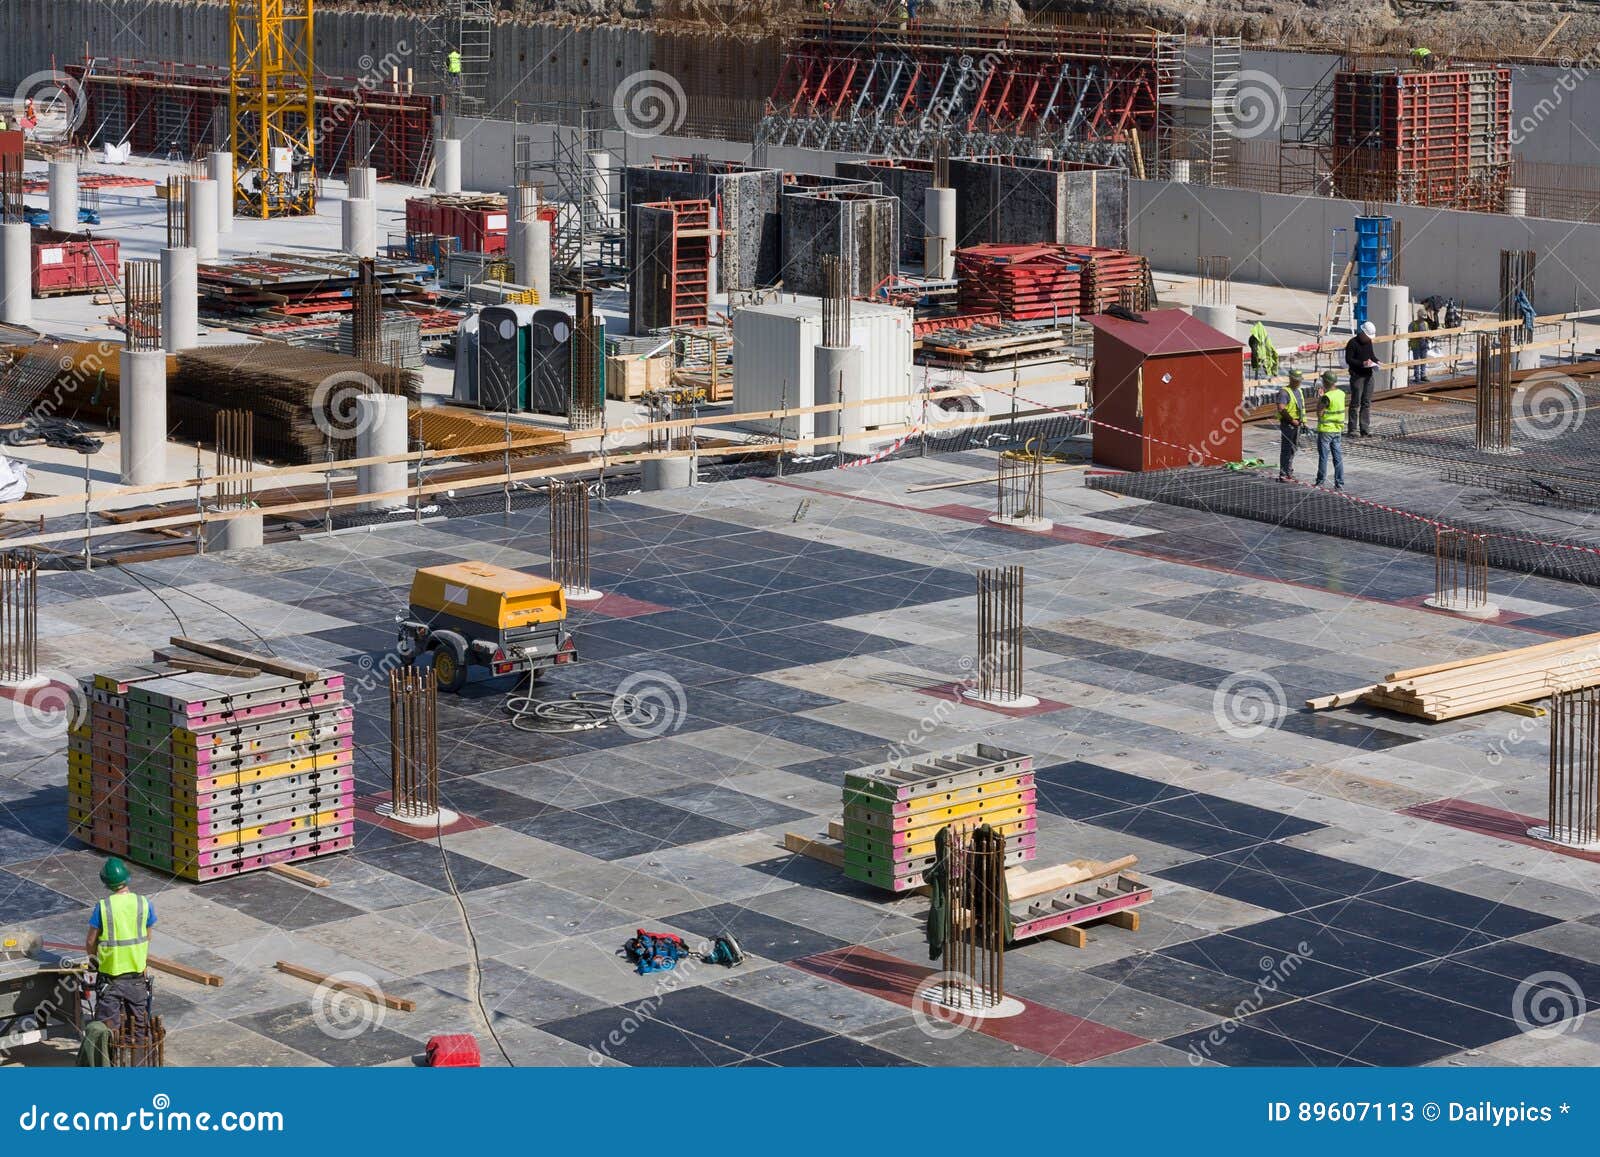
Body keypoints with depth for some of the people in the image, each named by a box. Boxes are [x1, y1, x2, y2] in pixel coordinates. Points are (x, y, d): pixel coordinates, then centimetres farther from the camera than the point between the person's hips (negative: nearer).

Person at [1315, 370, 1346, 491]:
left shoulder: (1327, 397, -20)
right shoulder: (1341, 394, 3)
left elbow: (1319, 413, -17)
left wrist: (1320, 398, -8)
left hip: (1325, 430, -6)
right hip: (1338, 430, 6)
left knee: (1323, 457, 3)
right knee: (1338, 457, 6)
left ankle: (1320, 481, 10)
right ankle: (1339, 484, 6)